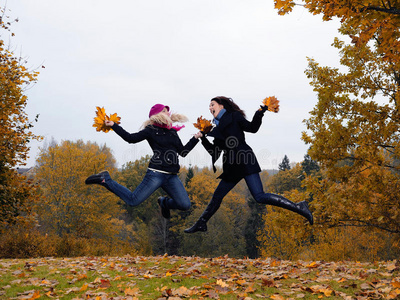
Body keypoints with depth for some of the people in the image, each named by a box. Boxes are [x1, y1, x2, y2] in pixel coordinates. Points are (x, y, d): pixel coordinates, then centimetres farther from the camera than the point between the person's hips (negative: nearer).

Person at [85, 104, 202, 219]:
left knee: (185, 205, -7)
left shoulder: (172, 132, 19)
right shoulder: (151, 130, 3)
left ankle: (164, 202, 26)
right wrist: (113, 125, -6)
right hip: (156, 174, -5)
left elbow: (183, 152, 21)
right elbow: (131, 138, -2)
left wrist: (196, 138, 18)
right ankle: (105, 179, 8)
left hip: (172, 177, 5)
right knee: (133, 200, -11)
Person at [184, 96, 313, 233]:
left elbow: (252, 128, -4)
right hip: (232, 167, 8)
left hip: (244, 160, -8)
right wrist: (203, 138, 13)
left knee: (259, 196, -18)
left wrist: (259, 114, -17)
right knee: (217, 195, 13)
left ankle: (298, 207, -15)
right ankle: (201, 224, 24)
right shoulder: (217, 128, 22)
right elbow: (214, 151, 21)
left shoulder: (234, 116, 5)